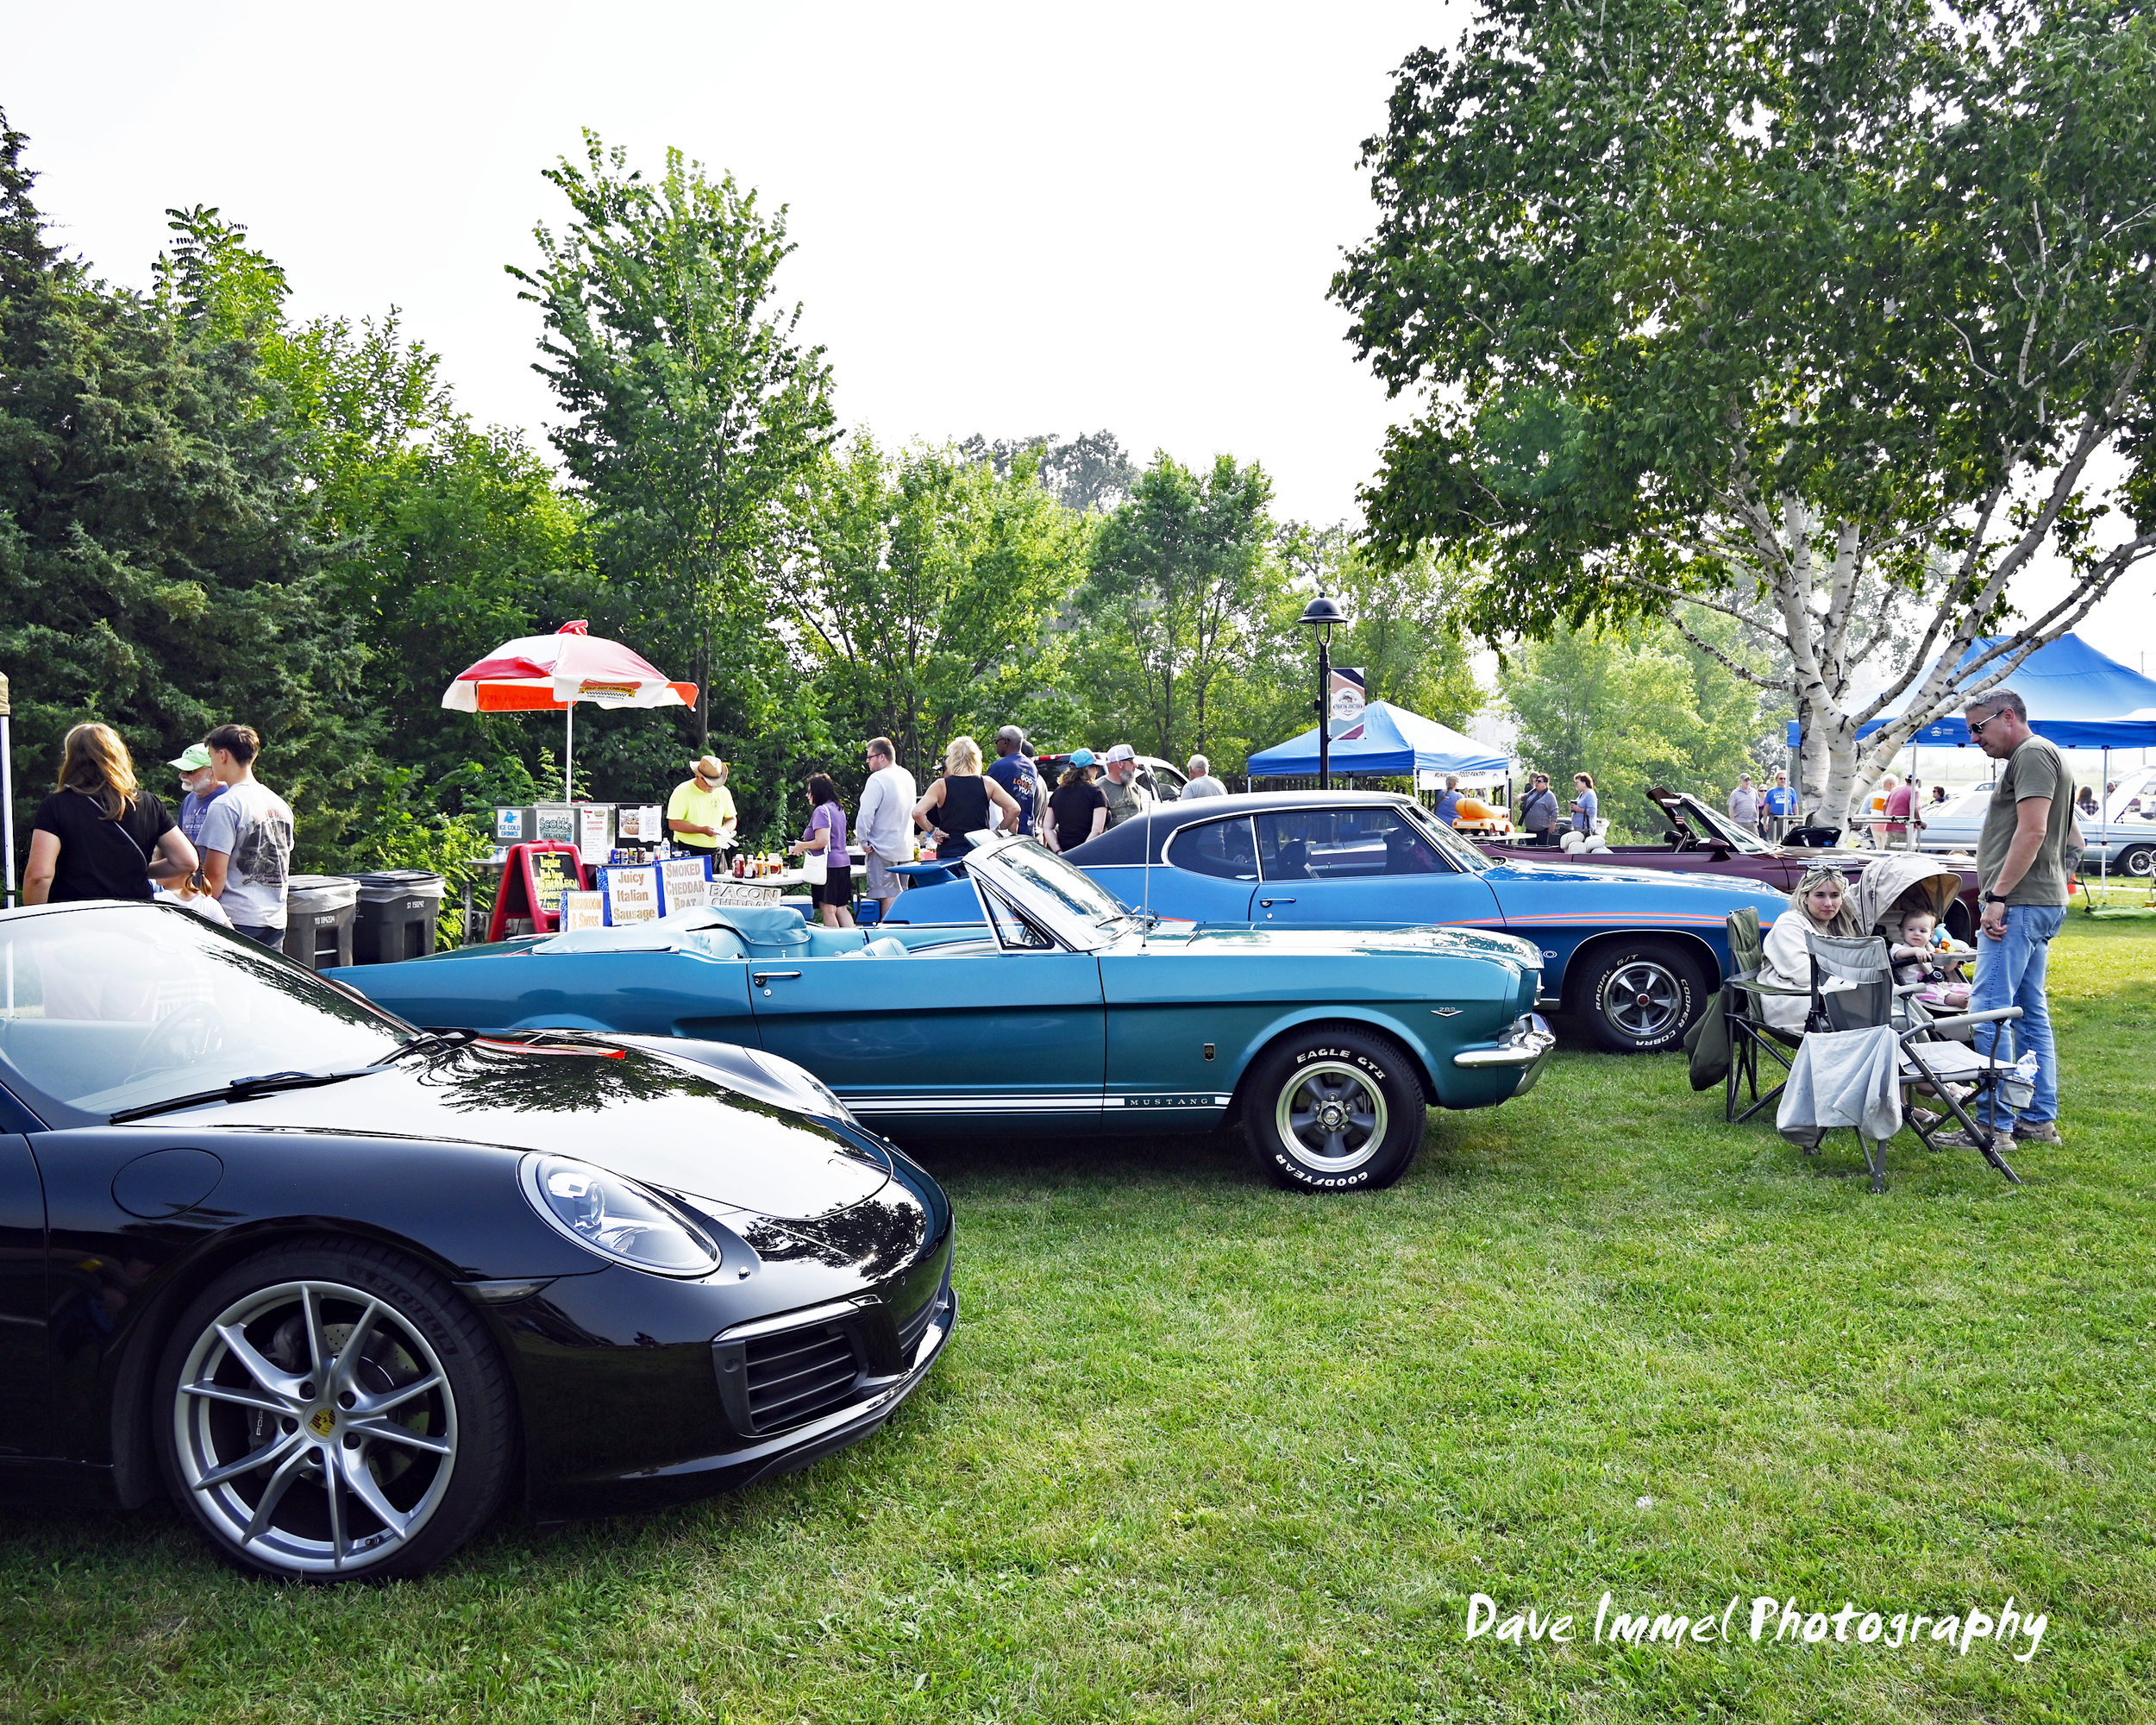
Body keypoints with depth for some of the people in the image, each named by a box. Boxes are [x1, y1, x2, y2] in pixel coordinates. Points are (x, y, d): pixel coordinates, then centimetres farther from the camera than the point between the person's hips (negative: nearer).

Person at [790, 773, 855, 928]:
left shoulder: (821, 811, -12)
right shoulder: (839, 809, 15)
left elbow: (822, 841, -21)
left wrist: (802, 846, -5)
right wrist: (807, 846, 23)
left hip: (828, 865, -9)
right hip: (843, 863, 9)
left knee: (828, 909, -3)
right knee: (842, 908, 11)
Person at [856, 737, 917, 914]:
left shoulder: (877, 779, -17)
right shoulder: (908, 777, 9)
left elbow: (866, 813, -21)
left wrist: (864, 842, -11)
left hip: (883, 849, -8)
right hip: (905, 848, 8)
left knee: (887, 896, -6)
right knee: (901, 896, 12)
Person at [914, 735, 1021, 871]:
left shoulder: (941, 786, -4)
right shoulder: (987, 783, 1)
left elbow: (917, 812, -13)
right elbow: (1014, 809, -1)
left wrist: (932, 830, 0)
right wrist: (999, 830, 9)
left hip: (949, 854, -2)